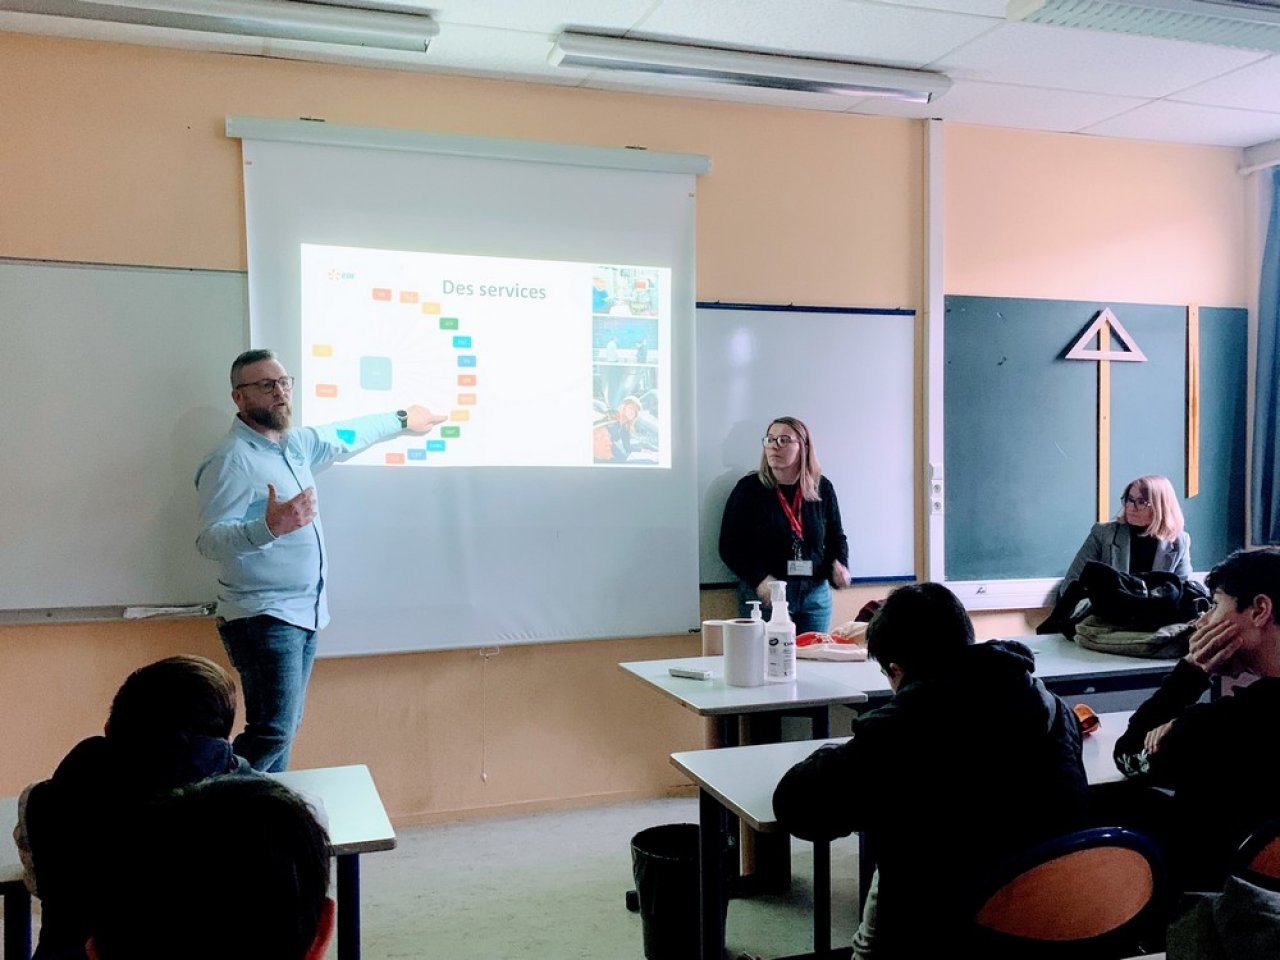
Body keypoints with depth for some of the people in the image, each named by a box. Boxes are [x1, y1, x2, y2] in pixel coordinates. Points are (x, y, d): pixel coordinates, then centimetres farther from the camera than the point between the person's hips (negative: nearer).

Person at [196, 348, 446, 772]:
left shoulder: (294, 443, 12)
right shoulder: (232, 460, -15)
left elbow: (344, 436, 31)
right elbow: (210, 539, -24)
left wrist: (401, 419, 41)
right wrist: (269, 526, -40)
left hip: (303, 614, 9)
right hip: (262, 619, -9)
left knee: (284, 730, 11)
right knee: (272, 733, -15)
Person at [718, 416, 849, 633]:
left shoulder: (822, 489, 5)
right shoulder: (749, 488, -4)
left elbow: (836, 538, 15)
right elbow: (729, 546, -5)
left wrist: (838, 565, -7)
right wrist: (760, 579, -18)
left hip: (815, 594, 3)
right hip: (764, 595, -3)